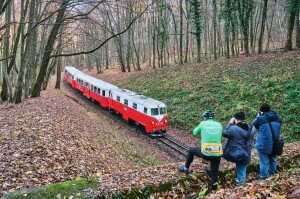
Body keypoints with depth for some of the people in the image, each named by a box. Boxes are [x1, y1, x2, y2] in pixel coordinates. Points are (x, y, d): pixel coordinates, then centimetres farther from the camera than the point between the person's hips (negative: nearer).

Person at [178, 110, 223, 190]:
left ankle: (186, 168, 39)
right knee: (214, 173, 20)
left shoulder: (203, 123, 5)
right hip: (217, 155, 1)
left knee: (191, 150, 27)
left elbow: (195, 132, 20)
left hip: (205, 153, -1)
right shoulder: (219, 125, 9)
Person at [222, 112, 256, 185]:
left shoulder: (233, 129, -19)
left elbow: (224, 133, -4)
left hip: (234, 155, -5)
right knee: (241, 171, 16)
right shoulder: (251, 129, 0)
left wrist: (230, 123, 1)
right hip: (245, 156, 5)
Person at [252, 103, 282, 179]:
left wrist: (258, 116, 10)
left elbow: (254, 124, 1)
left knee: (264, 161, 5)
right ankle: (272, 173, 32)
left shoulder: (261, 118, -15)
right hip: (274, 144, 5)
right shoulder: (278, 118, 1)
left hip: (263, 145, -5)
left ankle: (263, 175, 12)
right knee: (272, 159, 20)